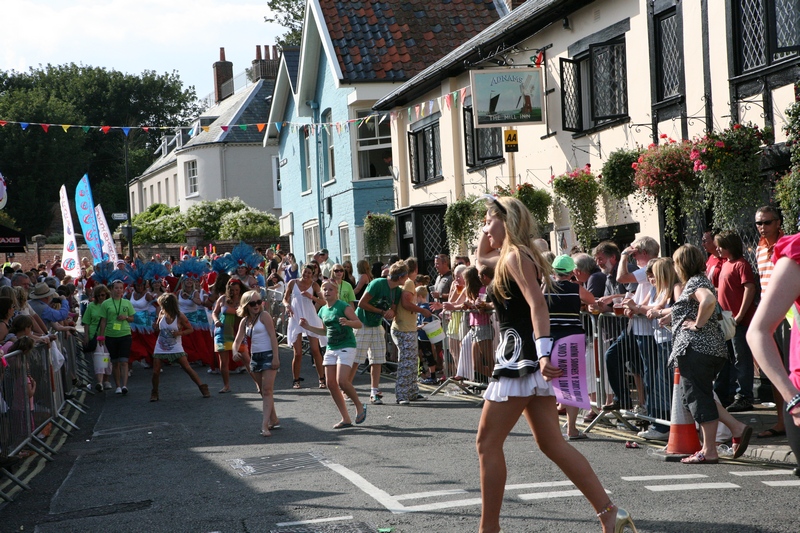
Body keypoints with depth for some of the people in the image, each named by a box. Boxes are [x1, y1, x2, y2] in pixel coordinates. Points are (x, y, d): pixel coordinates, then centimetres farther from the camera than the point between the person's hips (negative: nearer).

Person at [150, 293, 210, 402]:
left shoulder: (180, 317, -12)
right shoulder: (161, 314, -1)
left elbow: (190, 329, -4)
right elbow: (157, 329, 12)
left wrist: (180, 333, -21)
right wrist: (155, 326, -12)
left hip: (176, 348, -3)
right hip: (160, 348, 3)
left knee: (187, 368, -8)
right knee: (155, 372, -2)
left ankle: (202, 387, 0)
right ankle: (154, 393, 18)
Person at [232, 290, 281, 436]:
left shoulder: (264, 316, -8)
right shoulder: (244, 321, 11)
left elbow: (273, 336, -12)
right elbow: (238, 340, 10)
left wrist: (275, 357, -19)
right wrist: (235, 350, -14)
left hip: (268, 355, -7)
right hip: (255, 357, 7)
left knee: (267, 391, -13)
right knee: (263, 391, 13)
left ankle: (265, 425, -19)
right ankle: (274, 420, 25)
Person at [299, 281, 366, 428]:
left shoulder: (343, 306, -8)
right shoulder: (323, 310, 13)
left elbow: (359, 323, -13)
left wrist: (348, 322, -32)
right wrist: (308, 327, 17)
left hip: (346, 348, -8)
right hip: (331, 348, 8)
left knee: (342, 381, -19)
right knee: (331, 384, 1)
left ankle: (360, 406, 5)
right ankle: (346, 419, 8)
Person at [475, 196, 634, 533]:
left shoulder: (515, 256, -10)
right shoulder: (512, 256, 19)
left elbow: (537, 305, -22)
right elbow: (481, 257, 39)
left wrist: (543, 353, -33)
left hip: (522, 356, -10)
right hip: (527, 357, 10)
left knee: (488, 442, -4)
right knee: (552, 444, 7)